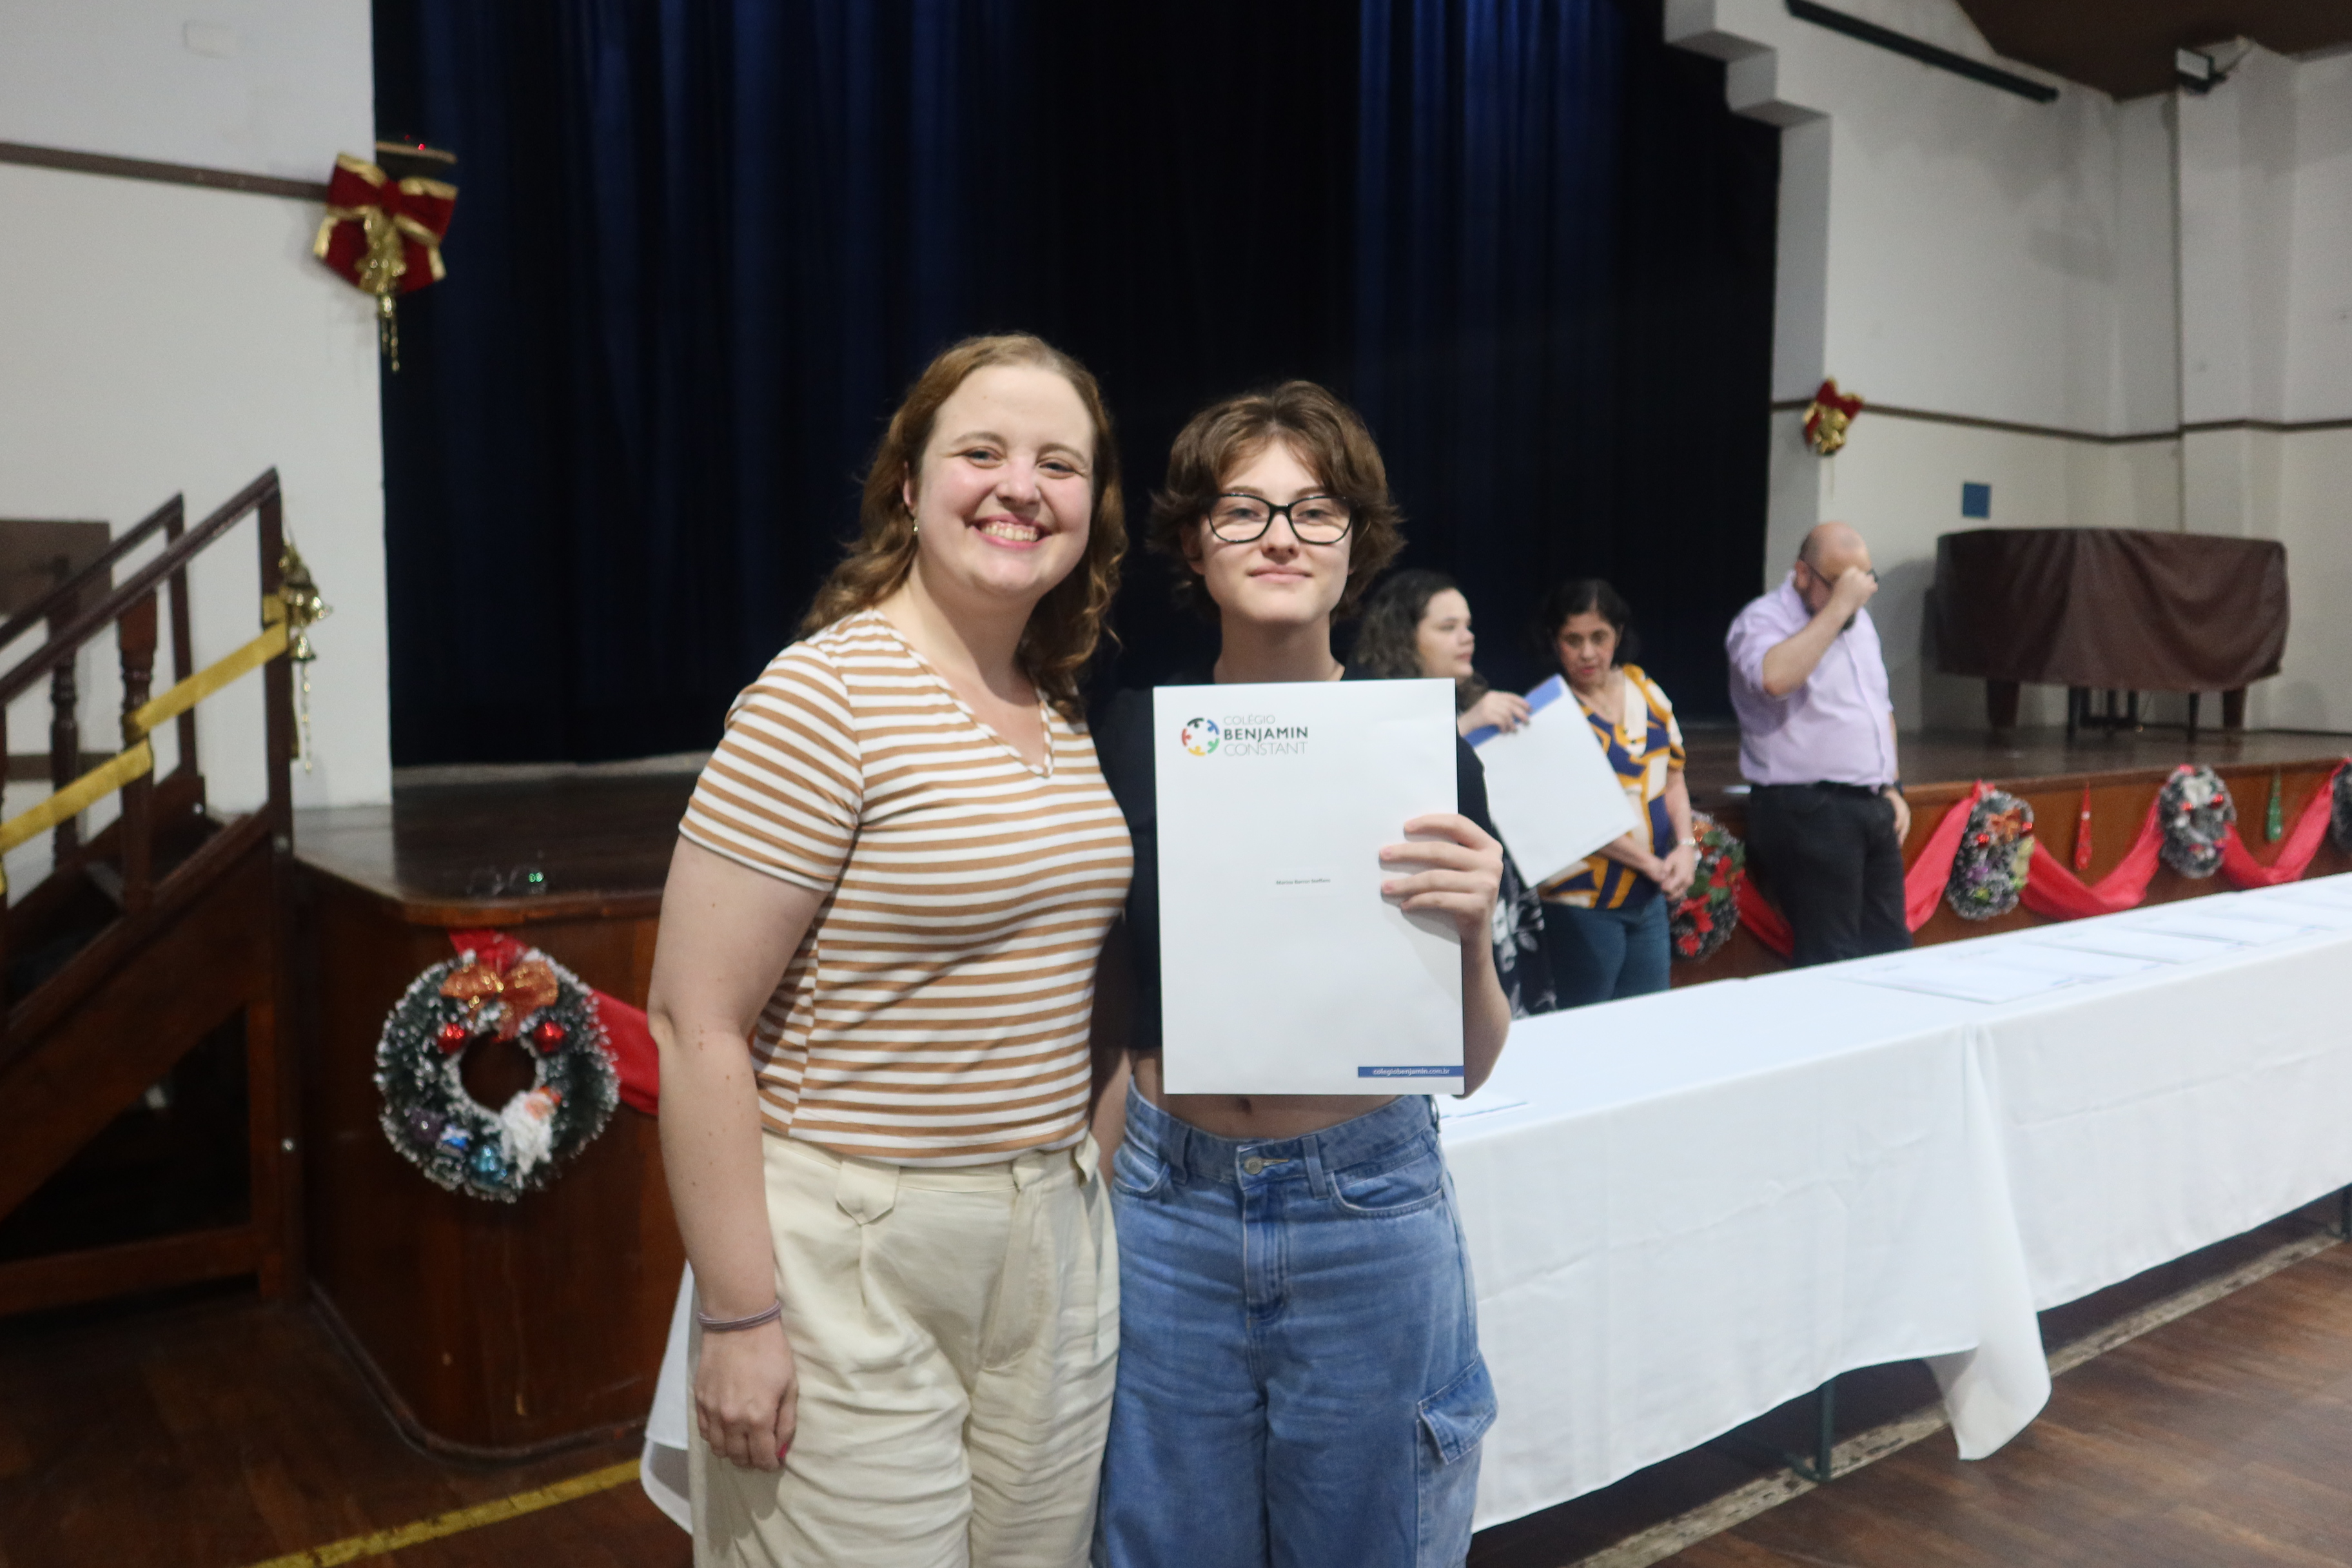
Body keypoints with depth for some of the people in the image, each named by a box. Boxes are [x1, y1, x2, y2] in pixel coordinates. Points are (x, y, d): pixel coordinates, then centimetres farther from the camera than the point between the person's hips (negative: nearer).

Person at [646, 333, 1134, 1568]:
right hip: (856, 1255, -6)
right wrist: (739, 1317, -16)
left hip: (1055, 1241, 7)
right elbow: (695, 1023, -16)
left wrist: (1084, 1190, 14)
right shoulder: (825, 697, -15)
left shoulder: (1064, 712, 7)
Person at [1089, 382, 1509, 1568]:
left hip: (1367, 1213, -1)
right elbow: (1111, 1019, 6)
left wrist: (1469, 931, -24)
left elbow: (1471, 1065, -5)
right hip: (1168, 1209, 1)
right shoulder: (1129, 738, -5)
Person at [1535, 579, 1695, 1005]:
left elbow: (1672, 779, 15)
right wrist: (1650, 862, -15)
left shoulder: (1646, 690, 8)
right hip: (1582, 904, -6)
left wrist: (1686, 846, -1)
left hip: (1651, 899, 6)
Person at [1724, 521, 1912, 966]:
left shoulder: (1860, 621, 17)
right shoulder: (1763, 621, -9)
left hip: (1873, 808, 8)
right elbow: (1775, 678, -33)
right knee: (1832, 961, -8)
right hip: (1808, 811, -8)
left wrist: (1893, 788, 18)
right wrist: (1838, 606, -24)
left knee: (1891, 950, 10)